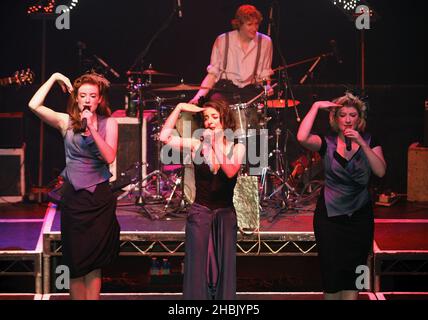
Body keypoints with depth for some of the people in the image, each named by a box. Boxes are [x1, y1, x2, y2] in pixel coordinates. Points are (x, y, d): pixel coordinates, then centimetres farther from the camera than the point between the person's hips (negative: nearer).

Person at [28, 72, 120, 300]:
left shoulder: (108, 123, 1)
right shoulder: (66, 122, 0)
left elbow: (109, 157, -13)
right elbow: (34, 105, -13)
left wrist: (93, 130, -21)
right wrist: (55, 78, -7)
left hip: (100, 197, 0)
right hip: (74, 196, 0)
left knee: (93, 263, 4)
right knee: (75, 263, 4)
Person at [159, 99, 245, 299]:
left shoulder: (237, 148, 0)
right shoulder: (197, 145, 0)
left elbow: (230, 172, -19)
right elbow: (164, 138, -12)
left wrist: (217, 143, -17)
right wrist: (179, 108, -9)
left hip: (226, 214, 1)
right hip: (200, 213, -1)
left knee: (224, 267, 3)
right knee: (197, 267, -2)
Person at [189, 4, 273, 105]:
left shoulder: (265, 42, 3)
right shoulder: (222, 41, 0)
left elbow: (264, 74, 10)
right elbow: (213, 73, 2)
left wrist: (267, 86, -12)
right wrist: (199, 96, -11)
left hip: (250, 90, 1)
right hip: (225, 89, -1)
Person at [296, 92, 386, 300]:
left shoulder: (369, 142, 2)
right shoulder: (327, 143, -4)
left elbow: (380, 171, -13)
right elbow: (302, 138, -25)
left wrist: (361, 143, -20)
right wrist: (316, 107, -18)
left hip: (359, 215, 1)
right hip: (329, 215, -1)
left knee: (353, 274, 6)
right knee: (331, 270, 2)